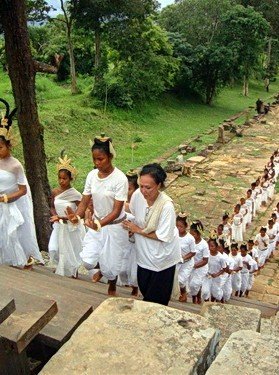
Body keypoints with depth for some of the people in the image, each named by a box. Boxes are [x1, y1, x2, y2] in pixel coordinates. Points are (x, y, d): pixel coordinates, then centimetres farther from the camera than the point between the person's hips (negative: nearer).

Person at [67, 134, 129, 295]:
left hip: (115, 226, -4)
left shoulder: (120, 179, -22)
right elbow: (85, 201, -4)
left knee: (111, 265, 6)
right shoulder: (91, 175, -6)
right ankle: (103, 269, 38)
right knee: (88, 262, -1)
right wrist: (77, 216, -25)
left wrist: (100, 224, -39)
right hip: (96, 224, 4)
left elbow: (116, 210, -23)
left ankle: (112, 288, 42)